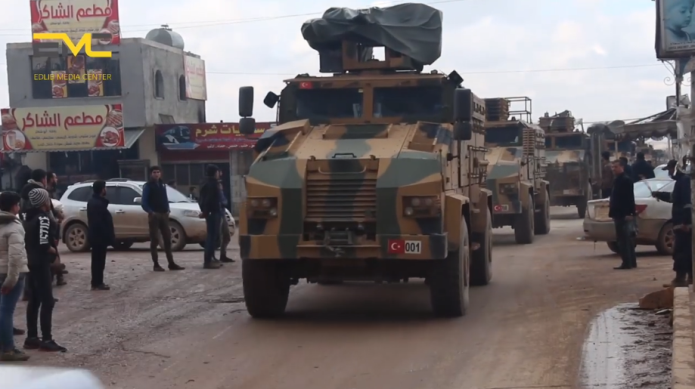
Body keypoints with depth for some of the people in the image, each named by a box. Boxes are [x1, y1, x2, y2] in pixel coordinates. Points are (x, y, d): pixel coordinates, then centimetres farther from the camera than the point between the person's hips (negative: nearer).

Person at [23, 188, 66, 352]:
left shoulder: (30, 217, 12)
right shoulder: (43, 218, -16)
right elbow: (43, 244, -23)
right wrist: (53, 250, -7)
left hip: (31, 262, 10)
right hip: (40, 264, -10)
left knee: (34, 301, 13)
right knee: (47, 301, -7)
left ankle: (31, 338, 17)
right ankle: (46, 340, -9)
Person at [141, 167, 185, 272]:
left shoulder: (162, 185, 15)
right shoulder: (148, 186, -5)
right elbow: (144, 203, -11)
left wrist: (167, 210, 6)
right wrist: (150, 212, -26)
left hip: (164, 215, 6)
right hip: (154, 215, -6)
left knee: (167, 239, 6)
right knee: (154, 240, -4)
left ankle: (171, 263, 10)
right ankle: (156, 264, -1)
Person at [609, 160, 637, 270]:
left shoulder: (625, 180, -14)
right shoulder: (618, 180, 18)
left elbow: (629, 198, -21)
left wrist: (630, 212, -26)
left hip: (624, 214, -11)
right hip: (620, 214, 11)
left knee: (624, 239, -10)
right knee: (626, 239, 13)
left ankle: (627, 263, -9)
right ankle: (631, 262, 18)